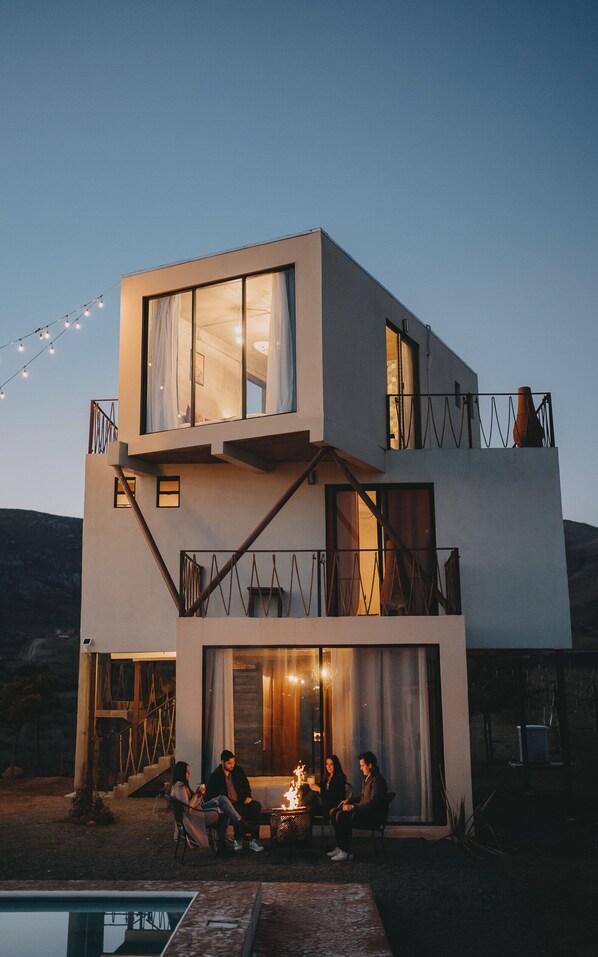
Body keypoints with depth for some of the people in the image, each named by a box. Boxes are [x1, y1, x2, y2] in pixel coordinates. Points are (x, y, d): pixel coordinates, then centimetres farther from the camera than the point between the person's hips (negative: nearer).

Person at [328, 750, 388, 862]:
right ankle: (340, 847, -2)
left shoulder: (377, 780, -16)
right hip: (365, 811, 10)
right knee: (335, 812, 0)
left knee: (341, 816, -26)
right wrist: (349, 801, 12)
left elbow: (372, 802, -24)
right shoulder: (367, 778, 16)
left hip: (373, 815, -10)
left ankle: (346, 852, -21)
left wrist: (353, 807, -23)